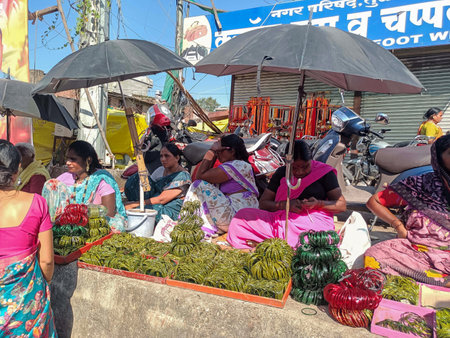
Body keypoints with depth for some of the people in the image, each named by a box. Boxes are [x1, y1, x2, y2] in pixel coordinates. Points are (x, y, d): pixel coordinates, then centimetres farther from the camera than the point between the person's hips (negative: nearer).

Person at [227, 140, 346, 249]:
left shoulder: (323, 172, 5)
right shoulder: (282, 173, 13)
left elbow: (342, 205, 5)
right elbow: (263, 203, 11)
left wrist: (318, 204, -15)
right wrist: (285, 205, -8)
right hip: (282, 220, 3)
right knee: (242, 215, -19)